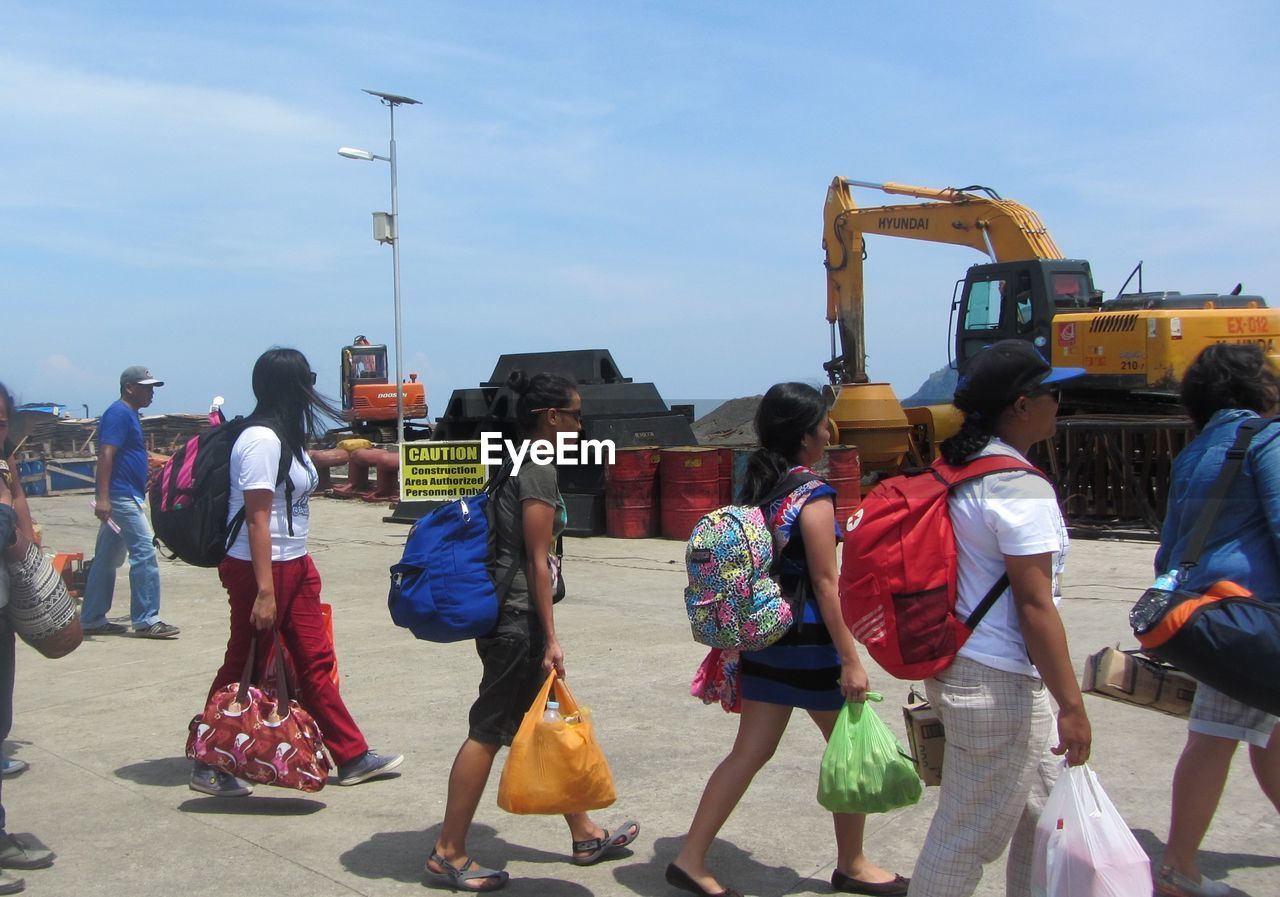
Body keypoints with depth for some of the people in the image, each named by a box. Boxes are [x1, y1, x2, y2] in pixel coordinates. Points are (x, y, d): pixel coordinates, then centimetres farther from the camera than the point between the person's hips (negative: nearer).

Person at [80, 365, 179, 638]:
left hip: (125, 498, 10)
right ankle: (146, 620, -6)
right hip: (122, 496, -10)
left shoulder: (128, 414, 17)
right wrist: (103, 496, -27)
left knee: (107, 560, 12)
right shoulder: (119, 413, -13)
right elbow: (105, 455, -21)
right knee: (144, 552, -9)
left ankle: (92, 620, 17)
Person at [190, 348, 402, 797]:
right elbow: (256, 519, -21)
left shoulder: (287, 437, 10)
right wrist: (264, 591, -22)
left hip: (293, 566, 9)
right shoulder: (262, 440, -18)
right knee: (244, 667, 2)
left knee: (316, 660, 11)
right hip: (259, 569, -9)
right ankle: (208, 766, 17)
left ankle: (352, 757, 17)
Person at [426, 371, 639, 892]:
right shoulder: (539, 472, -15)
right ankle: (448, 855, 7)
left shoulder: (514, 463, 14)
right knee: (488, 732, -2)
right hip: (517, 618, -10)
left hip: (501, 612, 10)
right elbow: (537, 561, -17)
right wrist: (550, 639, -15)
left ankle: (584, 836, 28)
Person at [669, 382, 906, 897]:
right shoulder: (812, 495, -16)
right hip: (809, 642, -7)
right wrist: (850, 659, -14)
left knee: (751, 750, 12)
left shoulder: (756, 487, 6)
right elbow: (825, 584, -17)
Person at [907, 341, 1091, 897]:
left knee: (1042, 821, 21)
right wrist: (1072, 706, -16)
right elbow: (1035, 604, -21)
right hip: (998, 684, -10)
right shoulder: (1021, 487, -19)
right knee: (969, 840, 3)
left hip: (955, 661, 10)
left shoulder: (957, 470, 9)